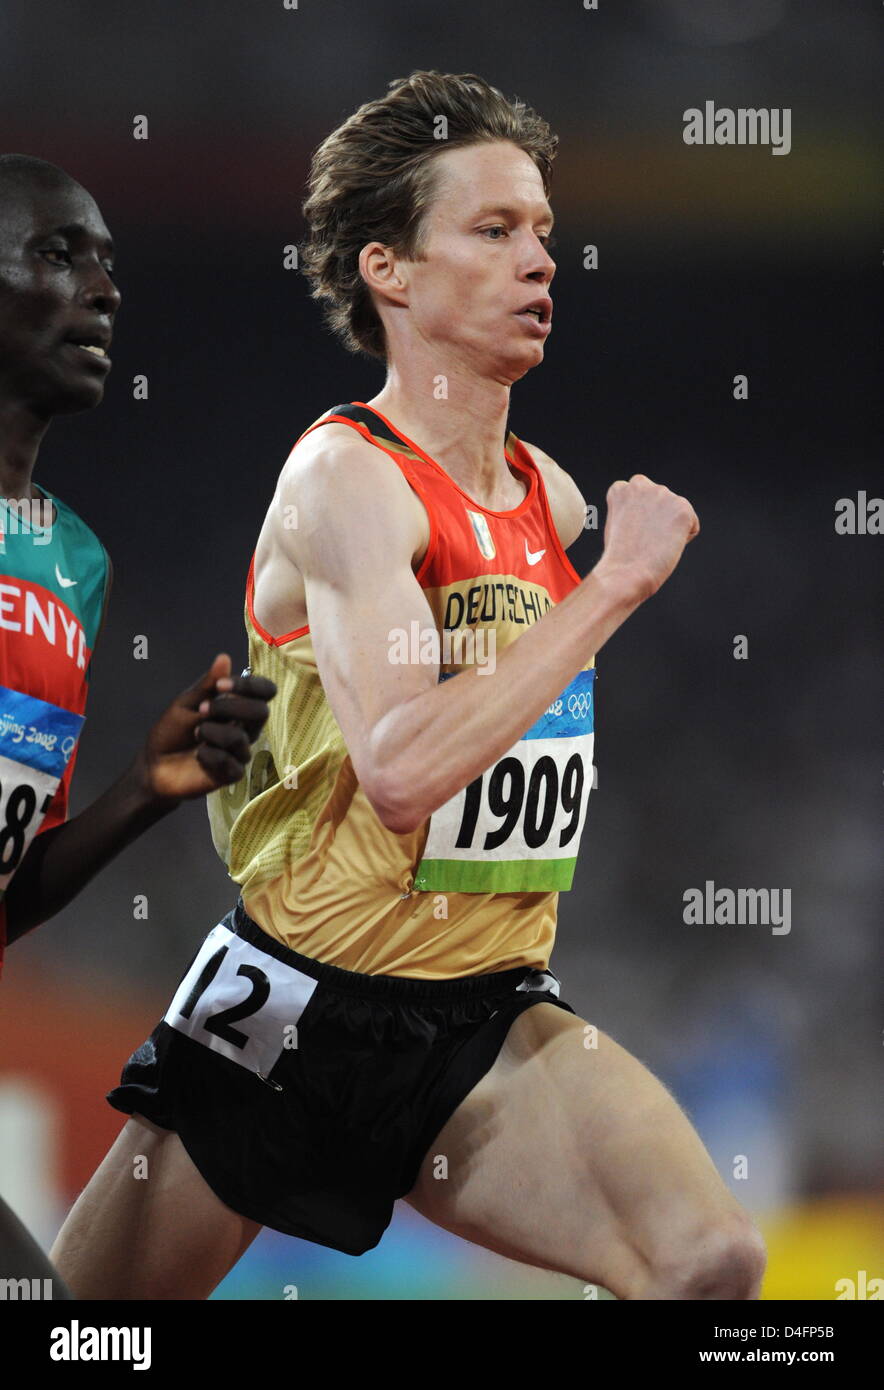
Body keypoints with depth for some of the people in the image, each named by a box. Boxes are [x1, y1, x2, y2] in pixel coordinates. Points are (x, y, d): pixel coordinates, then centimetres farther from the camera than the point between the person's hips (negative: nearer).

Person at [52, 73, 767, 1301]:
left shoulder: (555, 496, 7)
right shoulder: (346, 475, -15)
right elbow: (403, 770, -30)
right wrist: (617, 584, -24)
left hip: (489, 1018, 5)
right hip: (297, 1014, -5)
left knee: (713, 1265, -21)